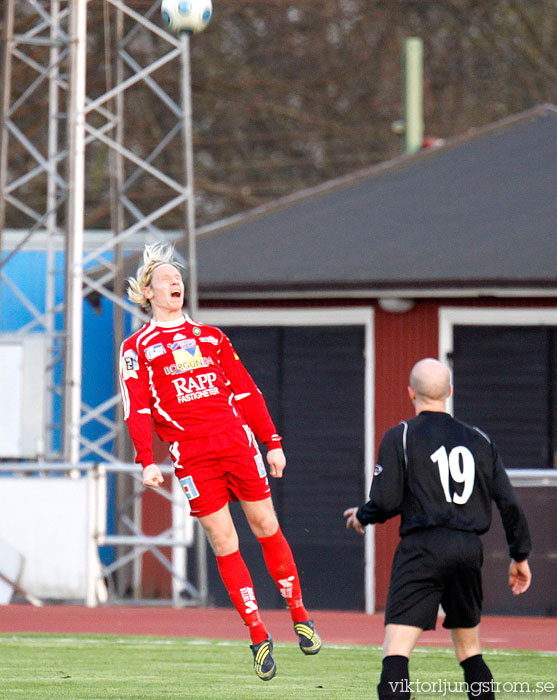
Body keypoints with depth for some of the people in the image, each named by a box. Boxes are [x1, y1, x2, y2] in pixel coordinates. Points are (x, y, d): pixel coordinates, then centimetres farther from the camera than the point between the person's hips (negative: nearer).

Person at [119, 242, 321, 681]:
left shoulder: (211, 337, 17)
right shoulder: (137, 349, 6)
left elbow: (246, 392, 17)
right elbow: (136, 410, -1)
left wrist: (272, 442, 12)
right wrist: (147, 462, -13)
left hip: (238, 442, 3)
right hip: (192, 456, -3)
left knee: (267, 527, 2)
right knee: (223, 541, -4)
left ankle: (300, 616, 15)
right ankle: (259, 636, 0)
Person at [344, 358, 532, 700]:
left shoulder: (400, 437, 0)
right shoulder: (479, 440, 13)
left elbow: (386, 502, -6)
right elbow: (509, 502, 10)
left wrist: (361, 516, 16)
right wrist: (520, 555, 20)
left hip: (423, 547, -5)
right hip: (469, 549, 5)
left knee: (396, 652, -12)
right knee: (470, 652, 18)